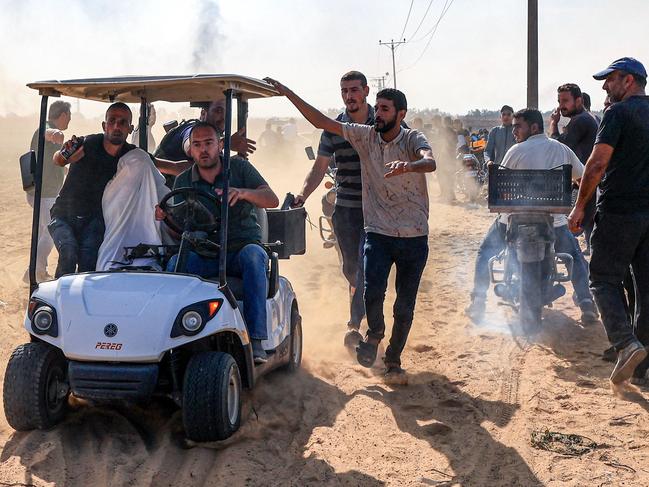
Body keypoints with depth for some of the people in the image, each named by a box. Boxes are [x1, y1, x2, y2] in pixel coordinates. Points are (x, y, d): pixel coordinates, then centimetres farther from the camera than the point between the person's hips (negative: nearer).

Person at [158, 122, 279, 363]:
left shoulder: (239, 167, 4)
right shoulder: (182, 182, 9)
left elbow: (272, 200, -7)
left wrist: (244, 193, -27)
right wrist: (165, 217, -18)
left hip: (243, 248, -1)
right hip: (205, 255, 2)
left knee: (253, 254, -36)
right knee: (176, 262, -29)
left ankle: (255, 340, -39)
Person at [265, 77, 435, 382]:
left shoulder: (412, 139, -4)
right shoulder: (365, 136, 4)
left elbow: (430, 163, -26)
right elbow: (322, 122, 3)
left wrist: (409, 166, -48)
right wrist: (288, 93, -3)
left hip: (414, 237, -1)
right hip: (378, 232, 1)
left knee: (405, 307, 5)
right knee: (372, 291, -20)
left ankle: (393, 360, 27)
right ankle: (374, 332, 13)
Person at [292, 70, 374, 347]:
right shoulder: (334, 128, 4)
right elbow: (320, 167, 5)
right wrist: (303, 194, -8)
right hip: (345, 209, 3)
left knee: (366, 266, -14)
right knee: (350, 268, 10)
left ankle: (355, 324, -14)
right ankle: (365, 310, 33)